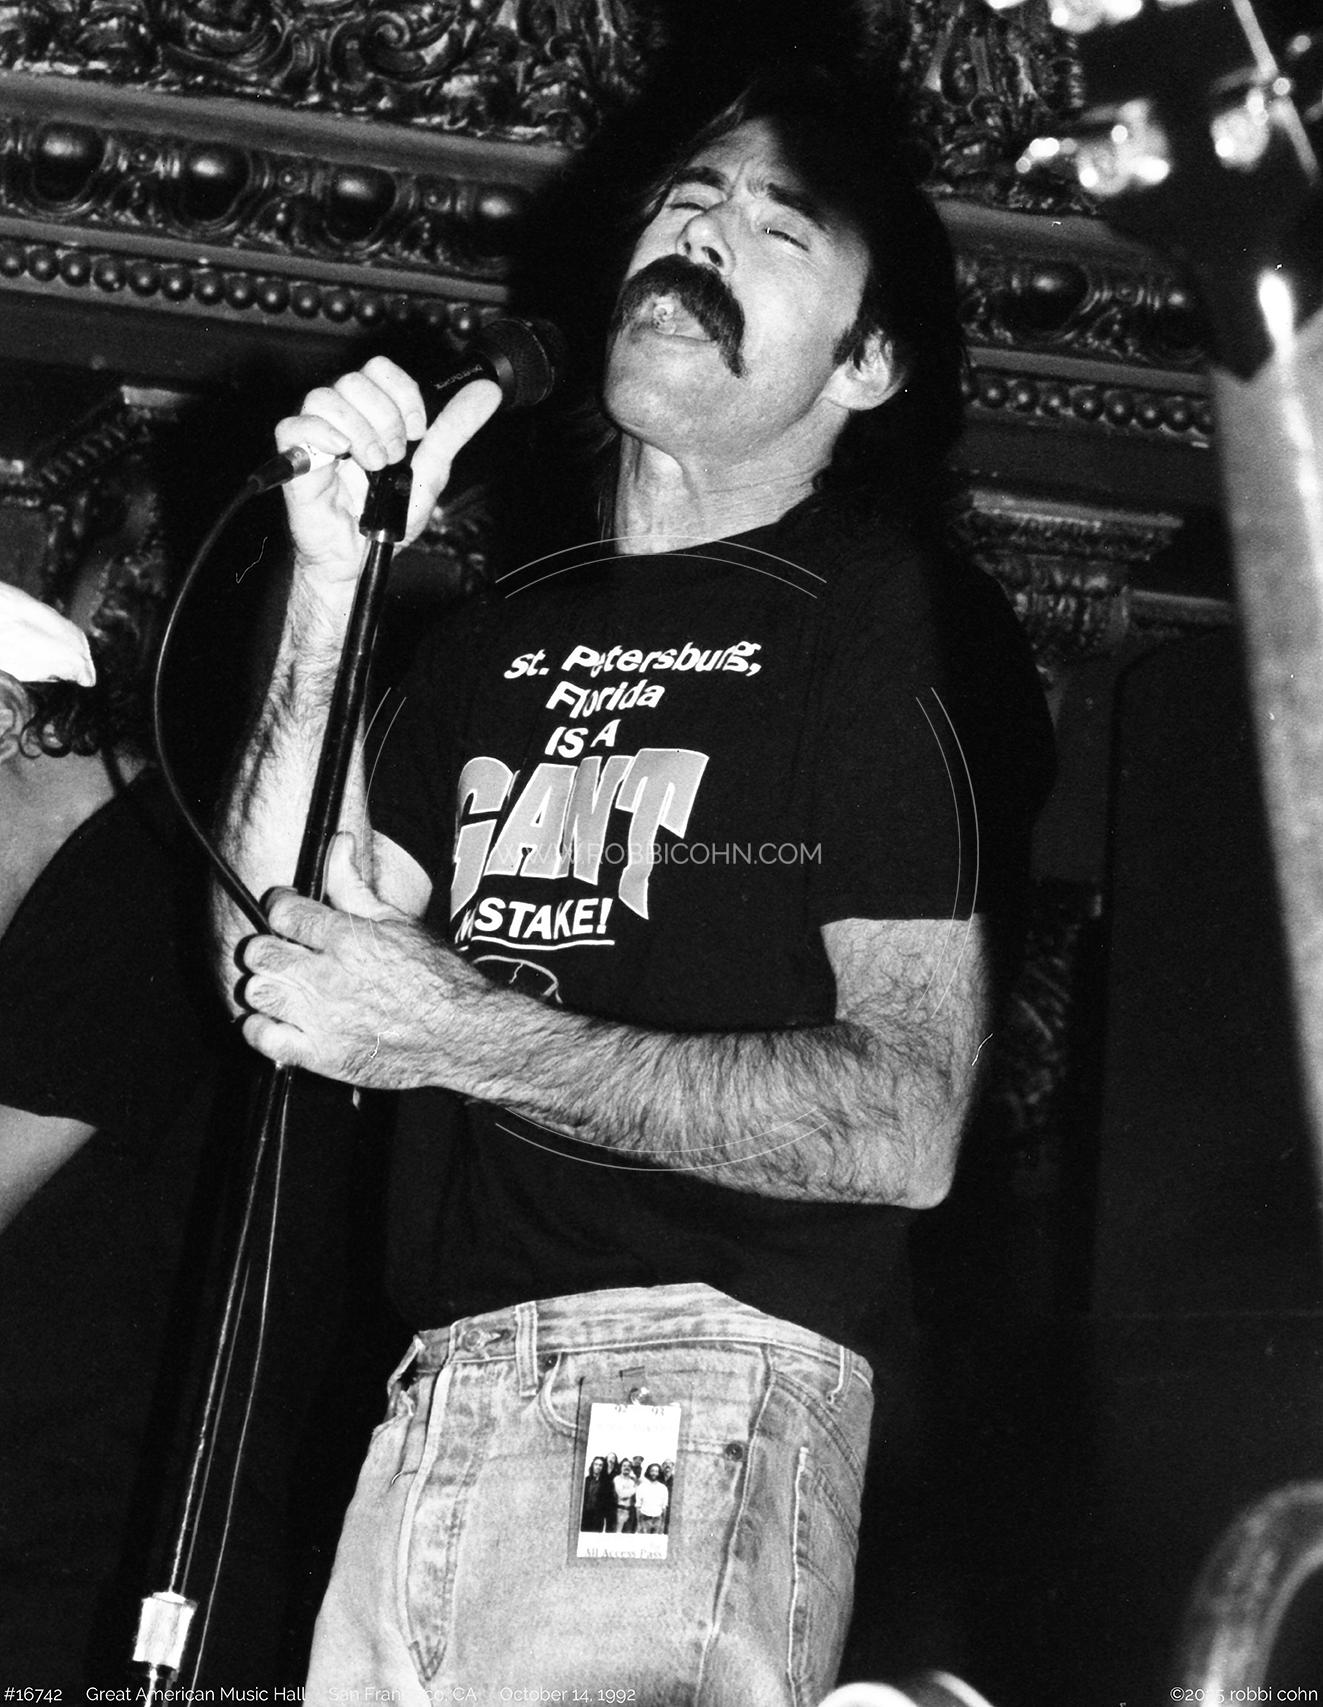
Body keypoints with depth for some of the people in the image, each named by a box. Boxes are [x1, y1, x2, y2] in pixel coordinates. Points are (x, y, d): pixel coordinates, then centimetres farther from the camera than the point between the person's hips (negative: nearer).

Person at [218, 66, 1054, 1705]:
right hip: (433, 1389, 5)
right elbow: (280, 957, 9)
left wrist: (458, 1034, -13)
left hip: (695, 1381, -5)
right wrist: (331, 577, 2)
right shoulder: (502, 635, 19)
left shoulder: (895, 619, 0)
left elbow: (905, 1125, -10)